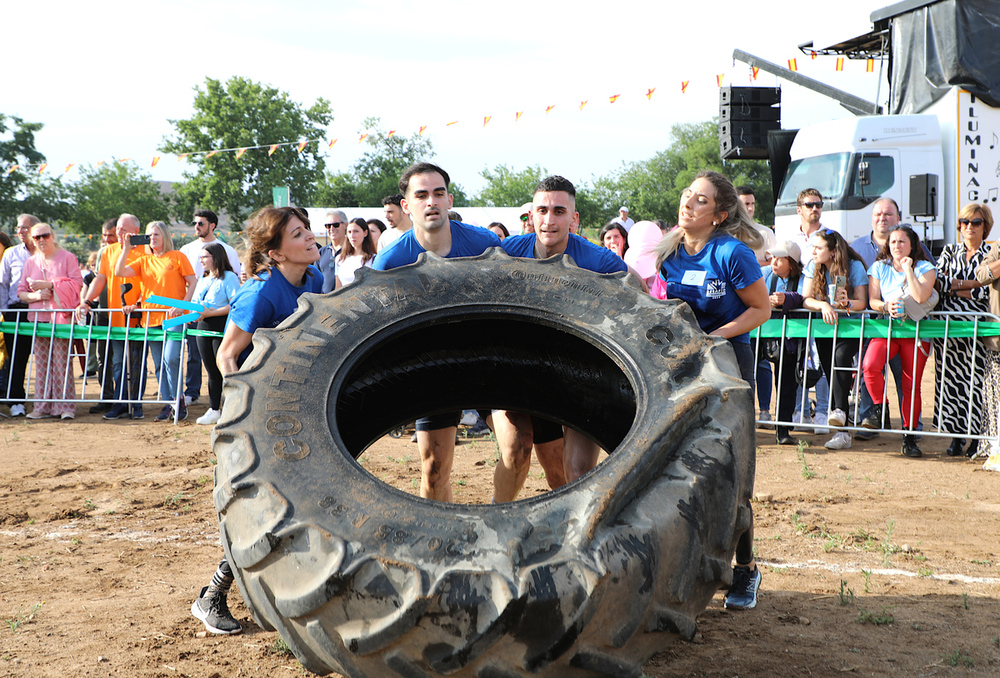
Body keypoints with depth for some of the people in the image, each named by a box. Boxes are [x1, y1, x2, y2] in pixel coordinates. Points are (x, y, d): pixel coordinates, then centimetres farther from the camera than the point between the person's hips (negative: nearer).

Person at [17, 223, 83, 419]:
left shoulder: (67, 258, 4)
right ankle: (42, 407, 6)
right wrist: (35, 295, -8)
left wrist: (49, 284, -13)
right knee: (41, 363, 2)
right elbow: (21, 292, 13)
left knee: (61, 361, -8)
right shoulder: (30, 262, 15)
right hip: (38, 318, 4)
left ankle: (65, 406, -6)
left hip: (62, 316, -4)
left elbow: (76, 283, -7)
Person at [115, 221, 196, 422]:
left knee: (171, 358, -19)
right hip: (151, 318, 5)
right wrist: (126, 249, -3)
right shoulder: (143, 261, 16)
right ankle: (167, 403, 10)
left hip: (174, 317, -5)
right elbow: (119, 272, 4)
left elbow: (192, 282, 0)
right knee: (159, 364, 4)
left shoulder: (177, 257, 5)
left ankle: (178, 399, -6)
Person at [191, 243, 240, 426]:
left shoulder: (229, 277, -7)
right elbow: (196, 303, 25)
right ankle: (214, 410, 16)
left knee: (224, 369, -7)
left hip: (223, 328, -8)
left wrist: (210, 313, -19)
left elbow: (235, 306, -17)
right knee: (212, 371, 11)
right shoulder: (203, 280, 18)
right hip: (204, 328, 8)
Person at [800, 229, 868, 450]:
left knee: (841, 354, -33)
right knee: (830, 371, -7)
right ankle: (842, 430, -4)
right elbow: (806, 300, -6)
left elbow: (862, 303, -10)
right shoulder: (813, 267, 2)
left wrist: (847, 303, -31)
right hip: (825, 325, 3)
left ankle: (840, 410, -34)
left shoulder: (854, 266, -7)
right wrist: (823, 305, -26)